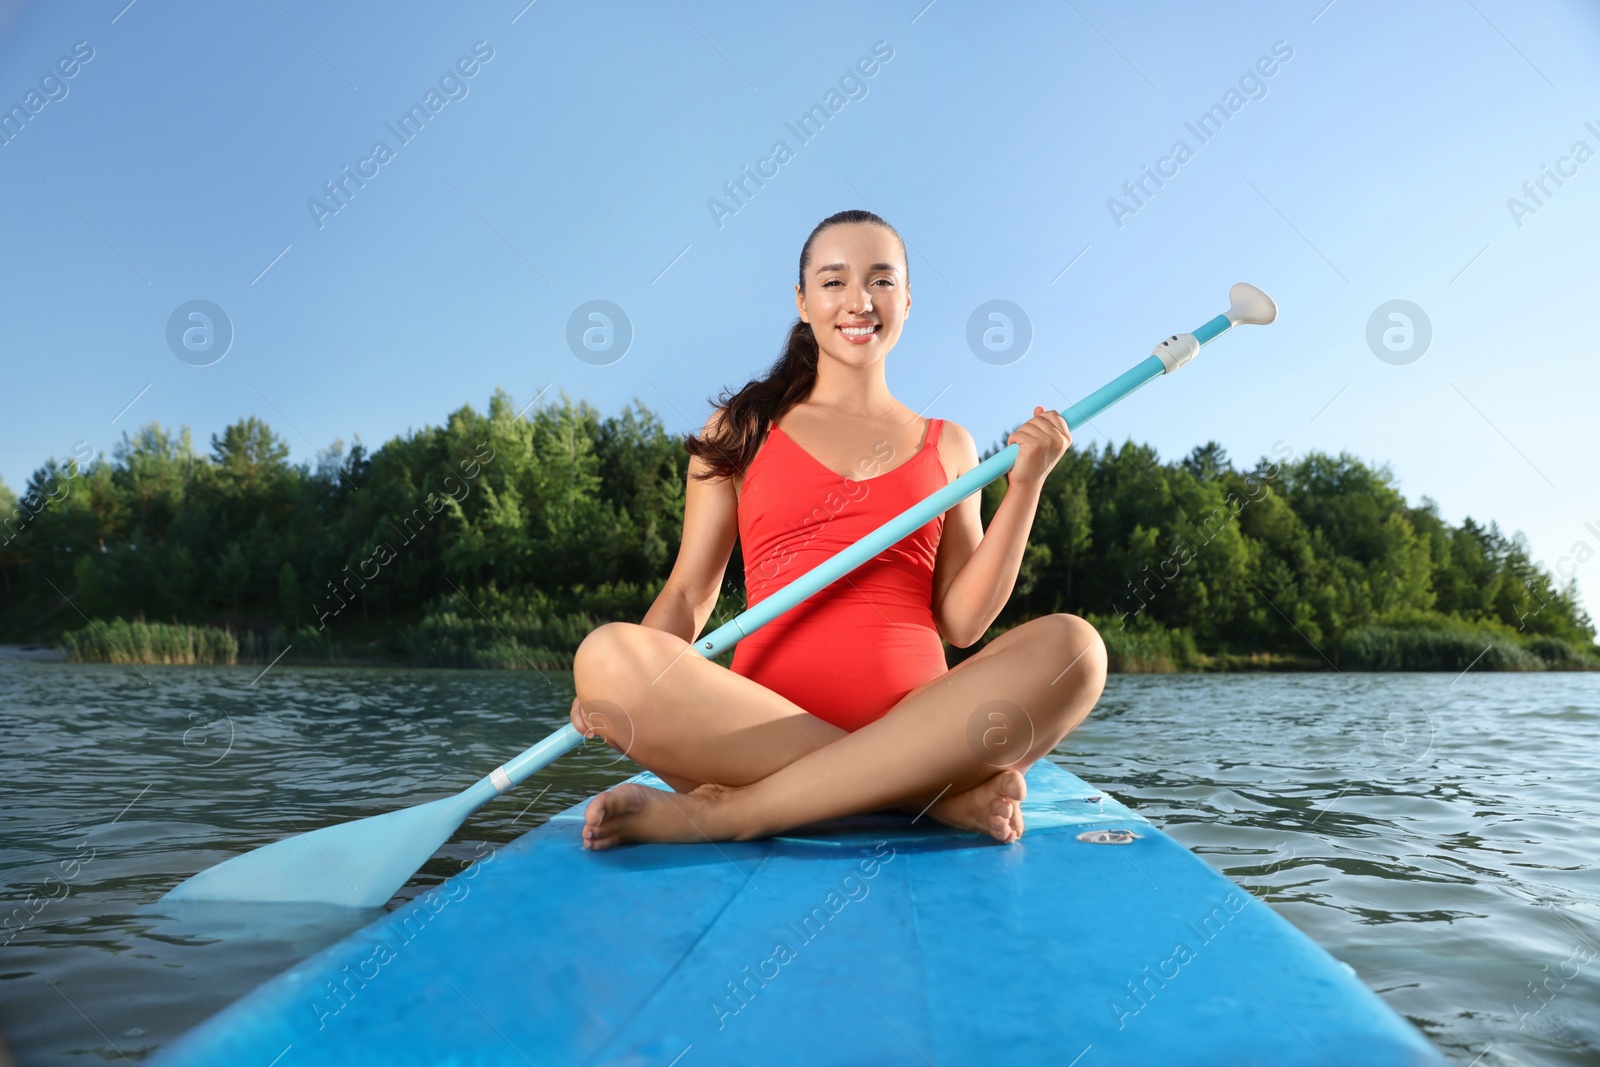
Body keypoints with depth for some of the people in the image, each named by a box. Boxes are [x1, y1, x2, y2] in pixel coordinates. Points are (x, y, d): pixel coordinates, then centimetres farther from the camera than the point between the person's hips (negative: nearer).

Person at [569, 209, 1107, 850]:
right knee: (606, 654, -29)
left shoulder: (946, 446, 16)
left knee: (1070, 645, -27)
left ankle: (728, 810, -25)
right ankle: (940, 793, -23)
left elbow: (961, 622, 9)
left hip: (913, 721, 1)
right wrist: (616, 693, -9)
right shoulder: (741, 430, 14)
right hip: (765, 722, 0)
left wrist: (1025, 485, 1)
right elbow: (690, 592, 9)